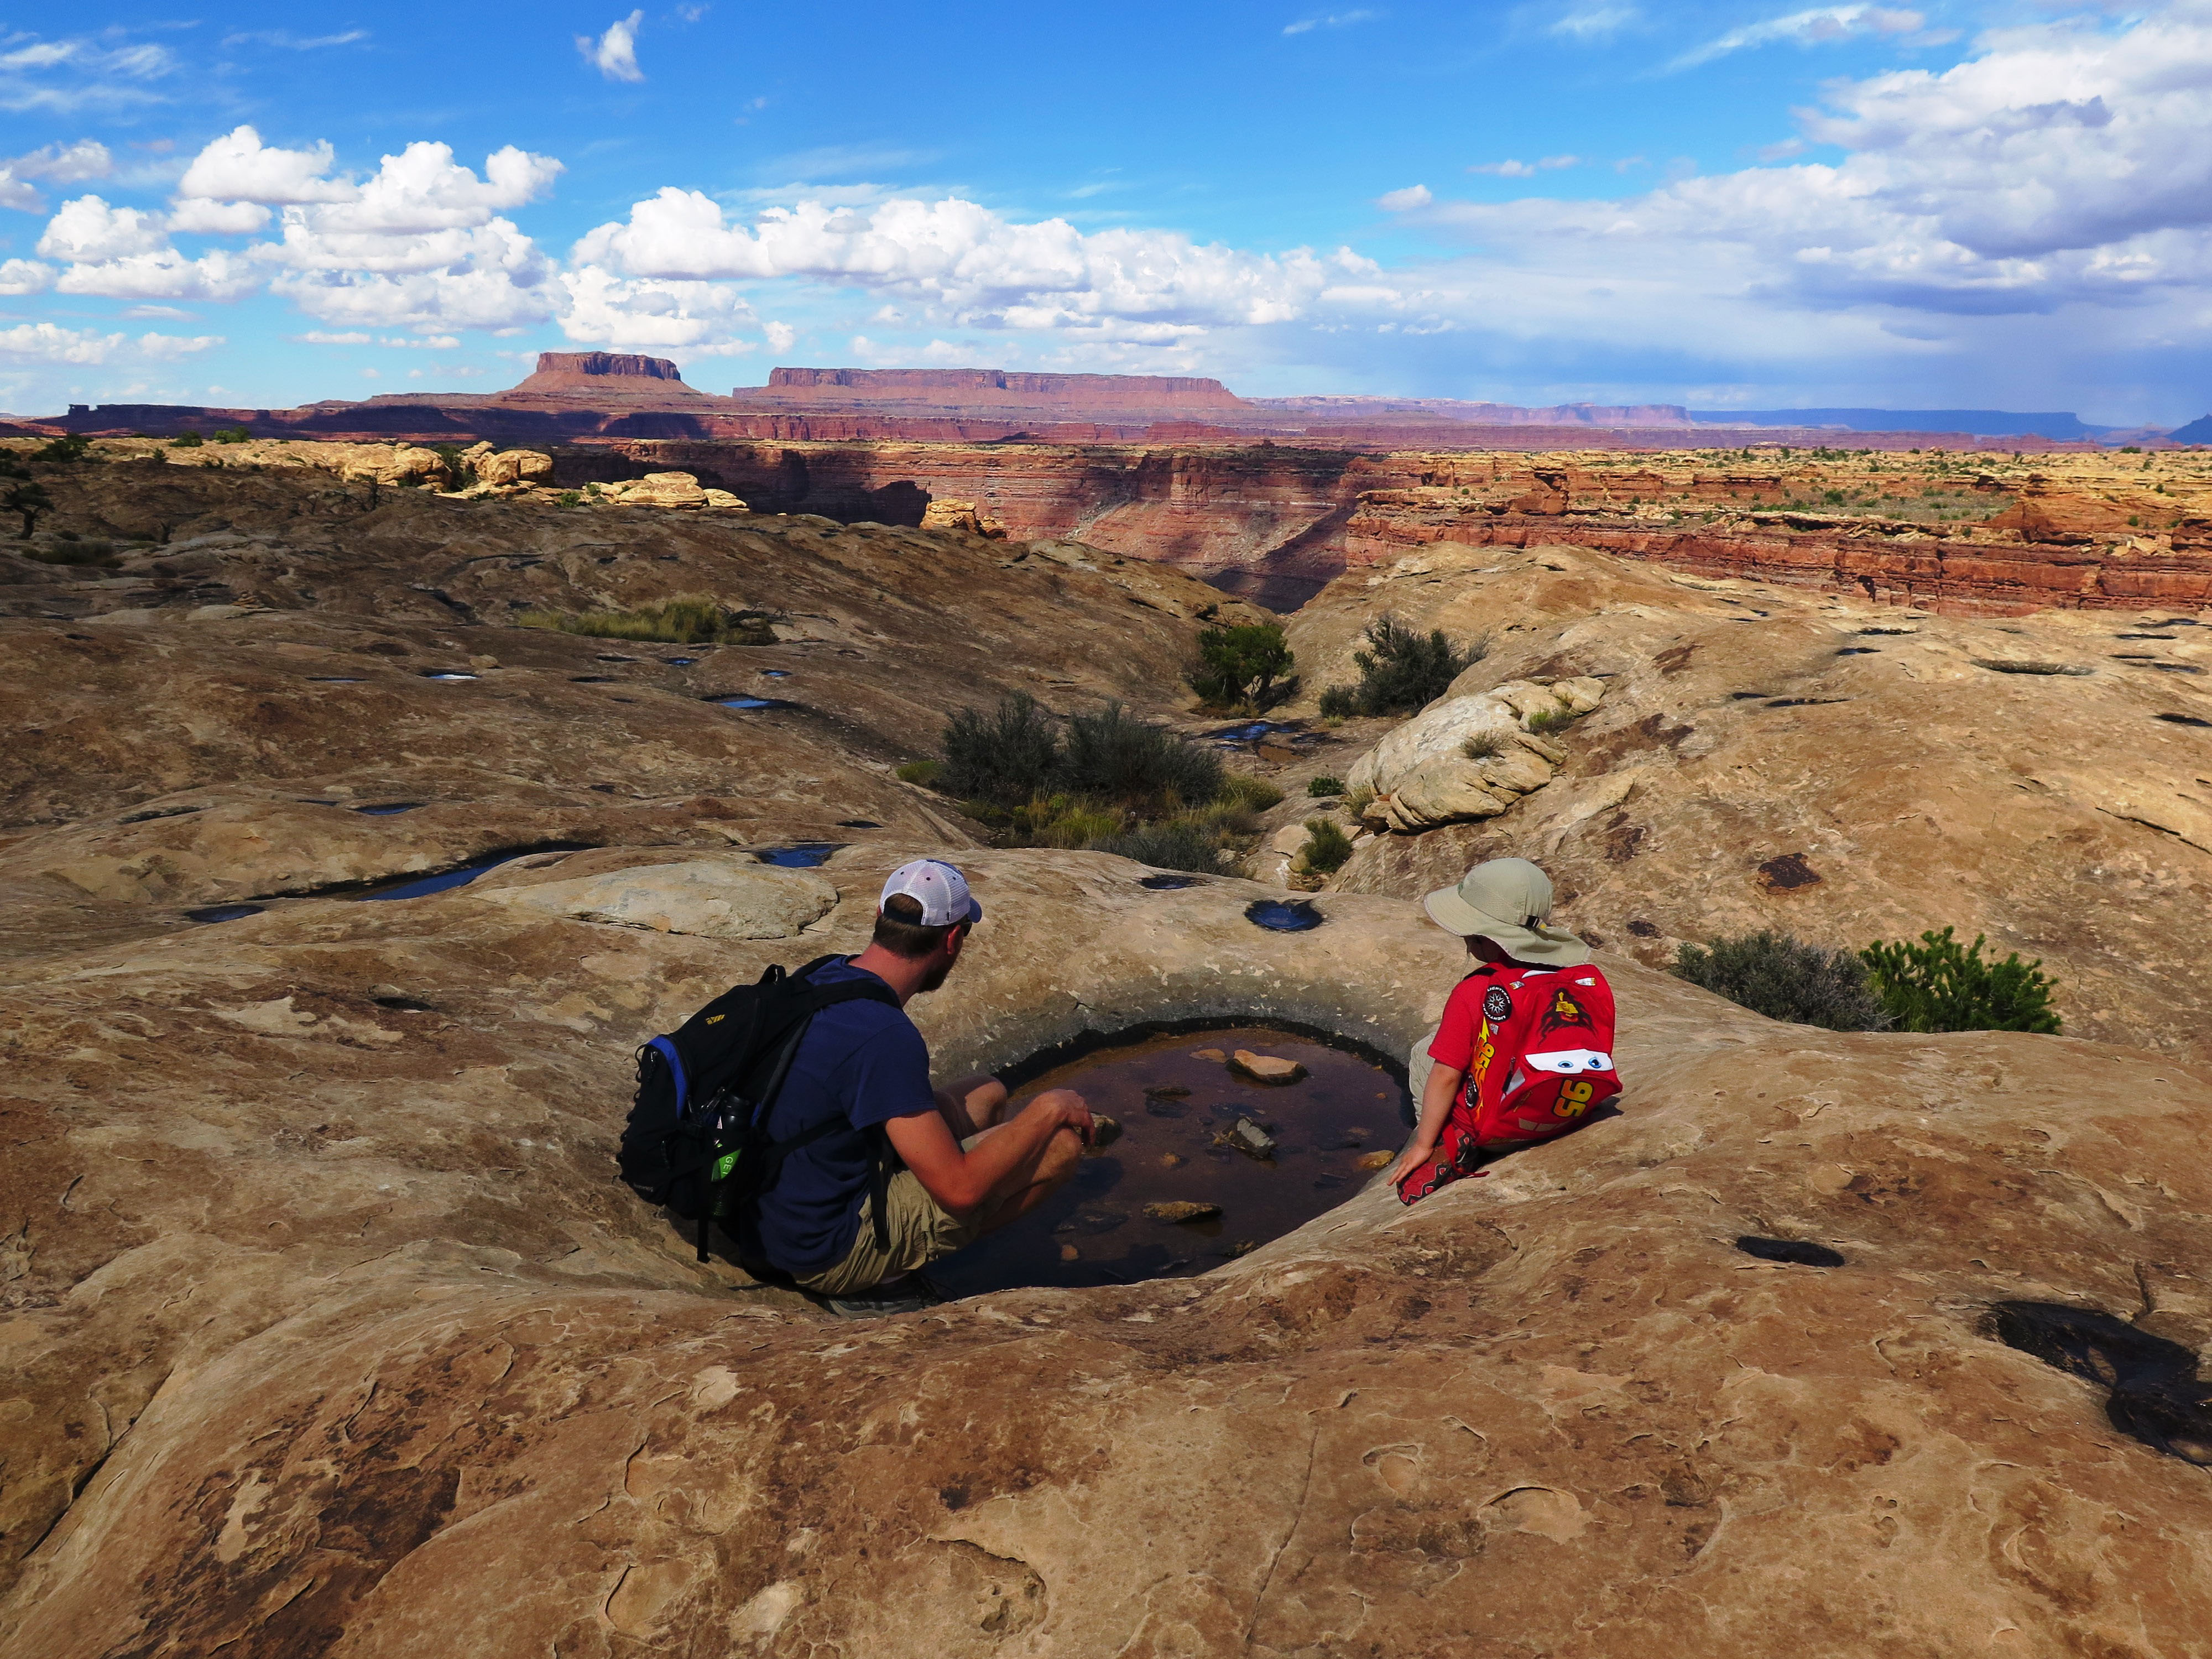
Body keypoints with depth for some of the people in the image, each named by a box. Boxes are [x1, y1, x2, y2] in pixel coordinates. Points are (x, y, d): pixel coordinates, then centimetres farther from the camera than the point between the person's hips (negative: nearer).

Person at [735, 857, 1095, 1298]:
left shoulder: (819, 978, 0)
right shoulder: (885, 1036, -28)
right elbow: (960, 1188, -25)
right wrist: (1049, 1110, -12)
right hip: (831, 1258, -9)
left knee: (987, 1096, 18)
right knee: (1061, 1141, -10)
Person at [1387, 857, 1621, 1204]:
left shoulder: (1474, 993, -21)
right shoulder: (1592, 977, -8)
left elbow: (1447, 1075, -17)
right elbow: (1599, 1054, 5)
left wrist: (1424, 1144, -5)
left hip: (1493, 1133, -5)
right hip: (1572, 1120, 5)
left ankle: (1450, 1149, 10)